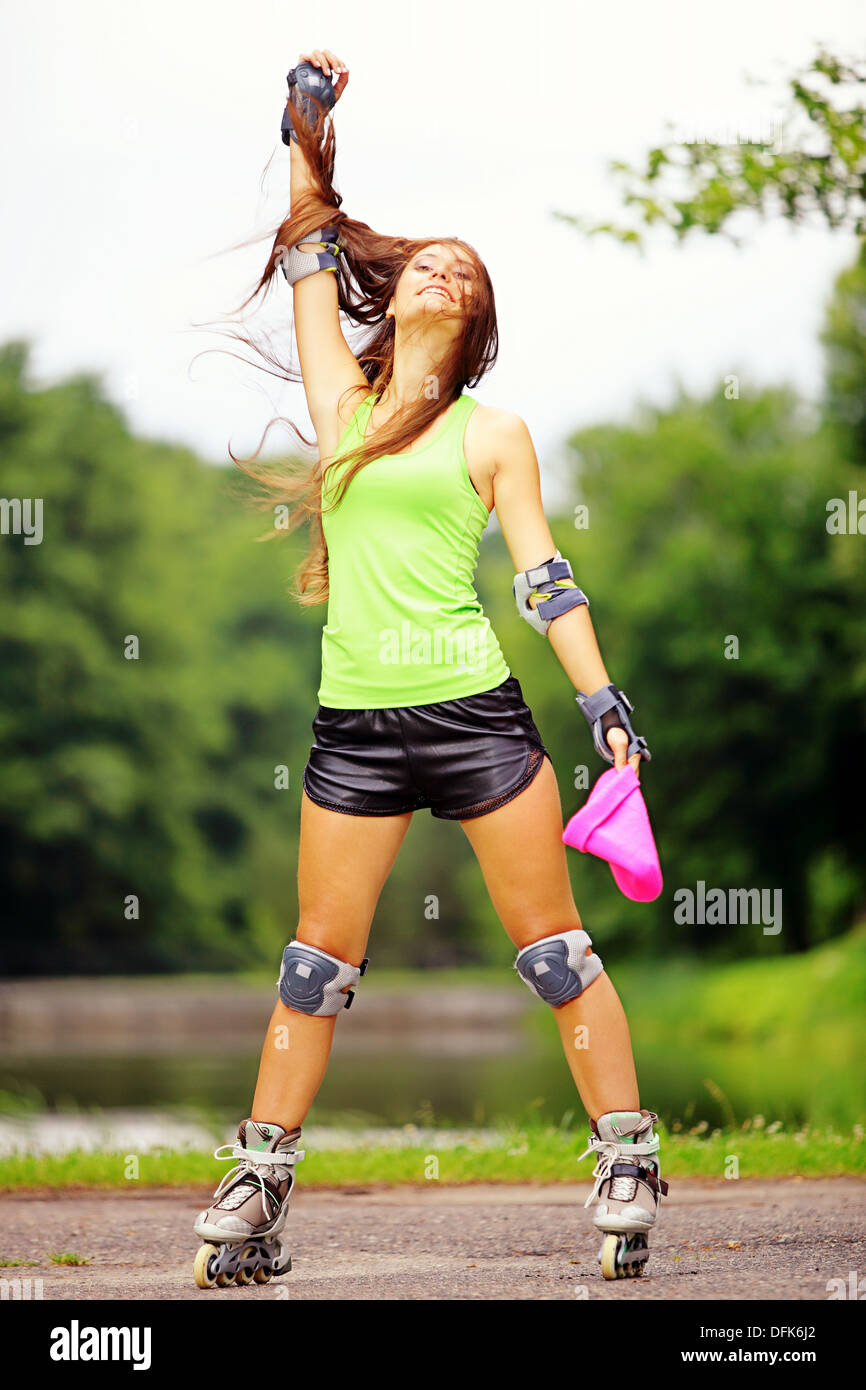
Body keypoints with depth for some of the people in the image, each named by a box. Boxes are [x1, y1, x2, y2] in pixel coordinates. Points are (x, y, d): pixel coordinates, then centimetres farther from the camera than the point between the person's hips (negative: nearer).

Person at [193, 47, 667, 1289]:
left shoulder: (494, 435, 5)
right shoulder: (341, 400, 12)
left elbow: (544, 575, 2)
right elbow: (311, 253, 14)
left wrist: (603, 698, -5)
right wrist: (308, 129, 11)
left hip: (477, 714, -2)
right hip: (355, 724, 3)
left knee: (554, 950, 0)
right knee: (318, 964, 6)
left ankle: (627, 1165, 7)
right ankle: (259, 1184, 13)